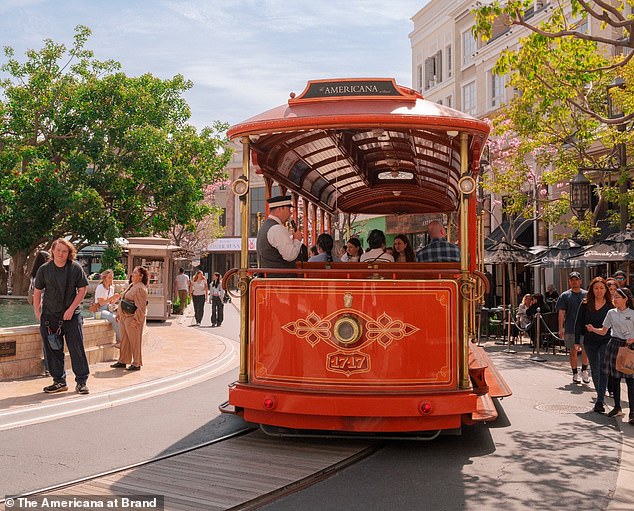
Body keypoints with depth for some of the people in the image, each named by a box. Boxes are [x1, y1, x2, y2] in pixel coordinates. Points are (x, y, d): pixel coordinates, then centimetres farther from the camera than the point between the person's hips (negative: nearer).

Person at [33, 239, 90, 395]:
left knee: (77, 348, -2)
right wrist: (37, 312, 3)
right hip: (49, 315, 2)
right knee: (53, 349, 7)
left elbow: (83, 289, -2)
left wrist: (71, 309, -9)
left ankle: (81, 382, 6)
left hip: (72, 315, -2)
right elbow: (37, 292, 8)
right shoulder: (44, 269, 1)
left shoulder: (75, 268, -4)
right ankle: (59, 381, 19)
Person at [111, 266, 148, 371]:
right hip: (125, 318, 10)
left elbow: (141, 307, -21)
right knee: (124, 340, 15)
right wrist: (120, 314, 20)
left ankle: (136, 363, 6)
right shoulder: (131, 286, 15)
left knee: (135, 341, -2)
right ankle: (123, 361, 24)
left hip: (133, 318, -10)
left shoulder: (140, 288, -16)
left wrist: (136, 319, -24)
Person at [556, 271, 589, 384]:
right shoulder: (565, 296, 3)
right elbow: (561, 313, 0)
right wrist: (561, 328, -7)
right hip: (570, 328, -1)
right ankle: (575, 374, 16)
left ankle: (584, 371, 18)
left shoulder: (586, 295, 8)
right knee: (573, 350, 4)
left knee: (586, 349, -3)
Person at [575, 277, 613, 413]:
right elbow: (578, 323, 3)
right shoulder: (585, 304, 1)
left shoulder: (611, 305, -2)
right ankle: (600, 395, 30)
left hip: (606, 341, -2)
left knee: (603, 369, -12)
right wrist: (577, 341, -1)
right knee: (594, 370, 13)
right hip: (589, 342, 2)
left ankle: (600, 401, -13)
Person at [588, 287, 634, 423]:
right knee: (614, 378, 9)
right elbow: (603, 331, 10)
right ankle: (617, 408, 23)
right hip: (614, 345, 4)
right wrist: (593, 329, -7)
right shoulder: (611, 313, 8)